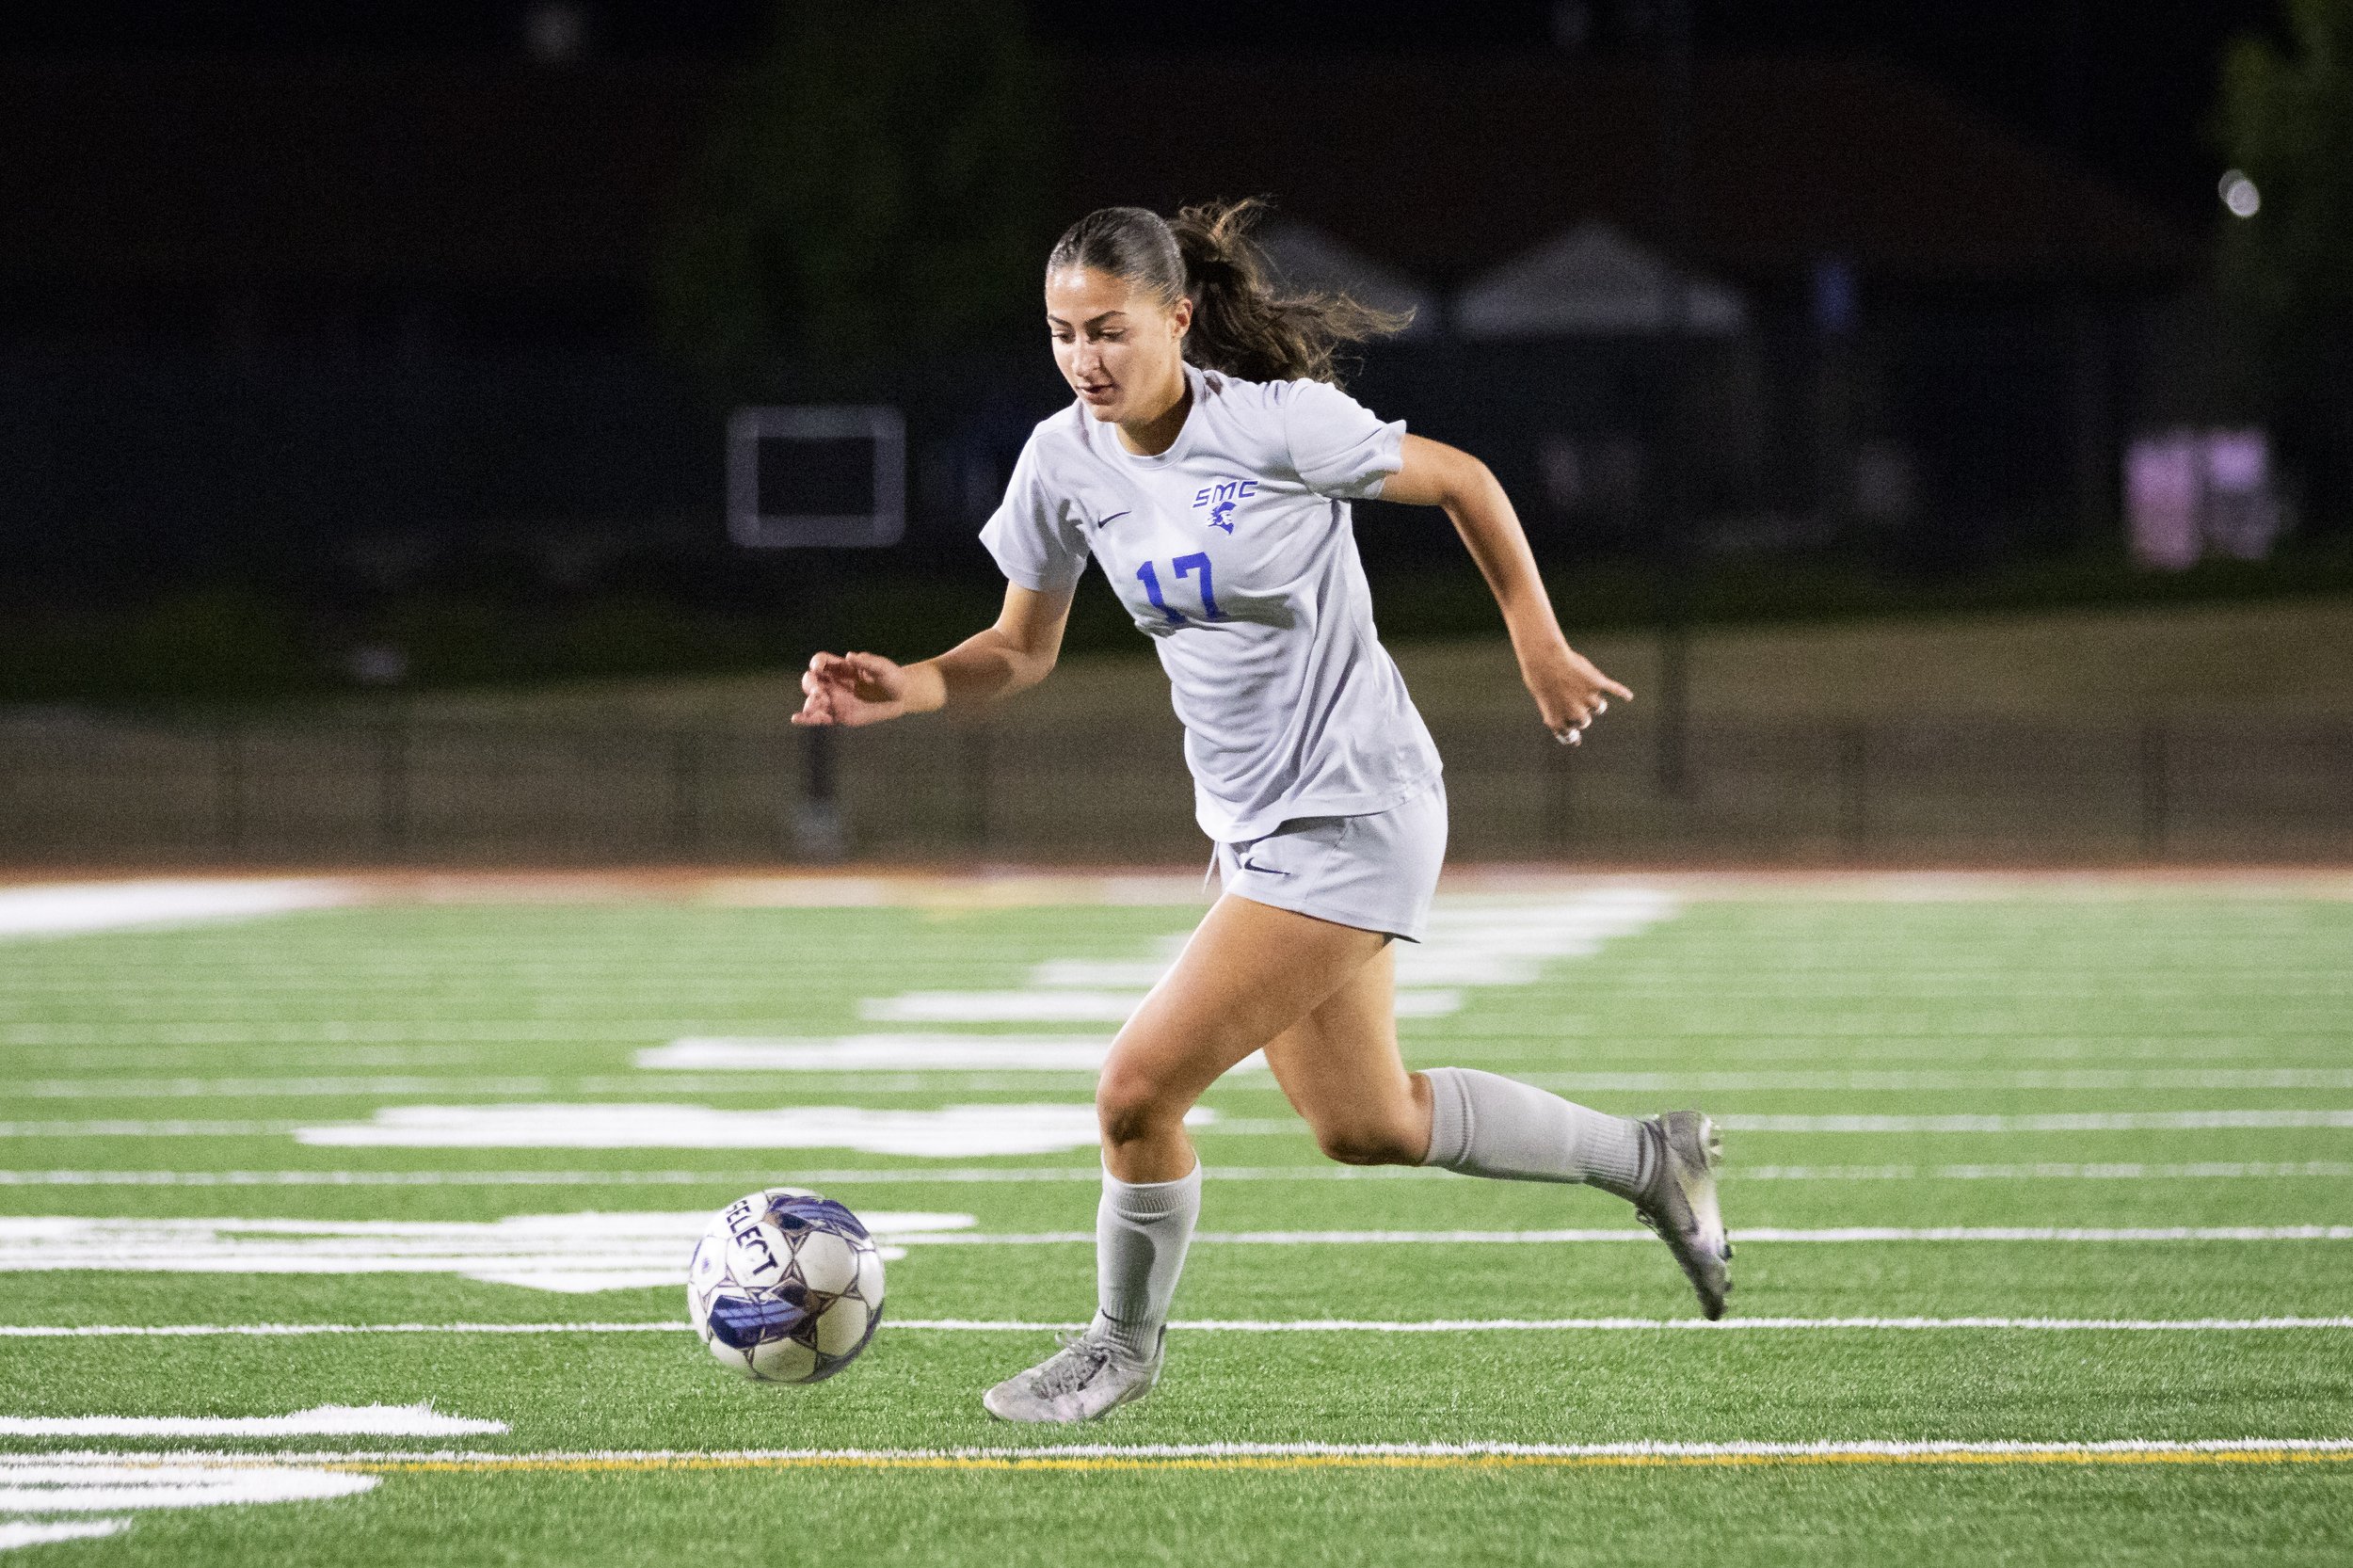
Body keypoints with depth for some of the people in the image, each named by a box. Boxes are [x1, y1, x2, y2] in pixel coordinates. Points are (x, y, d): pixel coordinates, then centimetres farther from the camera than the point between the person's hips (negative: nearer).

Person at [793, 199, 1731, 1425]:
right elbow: (1021, 651, 7)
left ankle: (1122, 1342, 13)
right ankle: (1648, 1159, 37)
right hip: (1251, 822, 8)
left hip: (1353, 815, -8)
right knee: (1363, 1127, 18)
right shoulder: (1064, 460, -3)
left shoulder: (1278, 424, -20)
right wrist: (902, 689, -12)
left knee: (1139, 1086, -13)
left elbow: (1462, 483, -5)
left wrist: (1540, 651, -2)